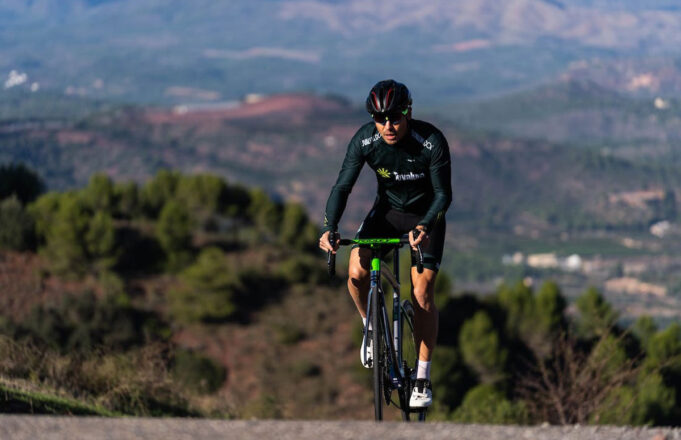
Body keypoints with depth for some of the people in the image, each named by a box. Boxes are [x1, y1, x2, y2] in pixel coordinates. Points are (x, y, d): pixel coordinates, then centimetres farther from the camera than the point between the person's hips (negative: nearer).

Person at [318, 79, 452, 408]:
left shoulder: (432, 142, -29)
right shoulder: (365, 140, -22)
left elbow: (443, 194, -23)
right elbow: (343, 186, -19)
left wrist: (425, 227, -41)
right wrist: (329, 229, -34)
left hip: (426, 216, -2)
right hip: (388, 208, 3)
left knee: (422, 292, -14)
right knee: (357, 271, -21)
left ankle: (423, 379, -2)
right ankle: (371, 327, 10)